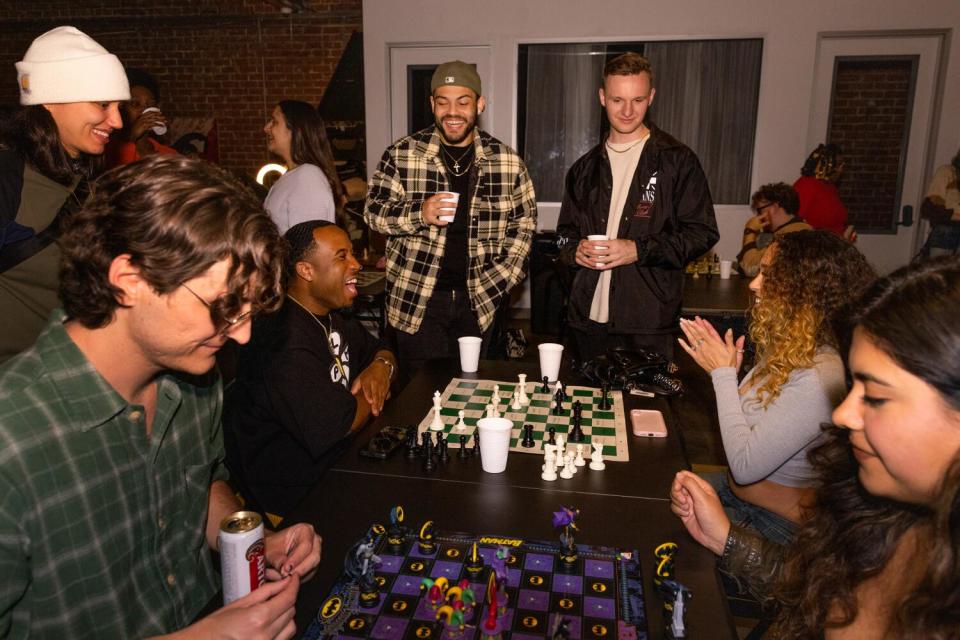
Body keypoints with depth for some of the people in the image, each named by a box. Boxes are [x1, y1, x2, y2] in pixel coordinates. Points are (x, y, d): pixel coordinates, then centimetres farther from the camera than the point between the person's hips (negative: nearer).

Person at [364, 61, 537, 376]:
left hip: (478, 300, 2)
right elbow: (373, 211, -2)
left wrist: (502, 277, -3)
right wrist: (420, 214, -22)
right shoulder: (401, 154, -4)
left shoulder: (507, 160, 0)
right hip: (415, 299, -2)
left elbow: (524, 220, 8)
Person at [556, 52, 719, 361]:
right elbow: (566, 231, 20)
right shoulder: (585, 168, 14)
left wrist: (639, 250, -16)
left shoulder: (677, 161, 0)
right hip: (590, 318, 4)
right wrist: (575, 251, -4)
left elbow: (703, 233, -3)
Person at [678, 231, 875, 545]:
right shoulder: (787, 350, -1)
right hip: (736, 489, 8)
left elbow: (745, 466, -28)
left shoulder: (818, 378, -30)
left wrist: (724, 374, -21)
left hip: (773, 522, -8)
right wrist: (723, 370, -5)